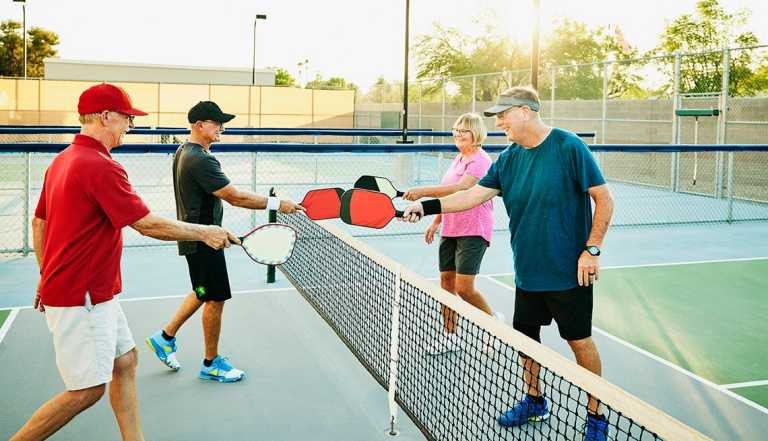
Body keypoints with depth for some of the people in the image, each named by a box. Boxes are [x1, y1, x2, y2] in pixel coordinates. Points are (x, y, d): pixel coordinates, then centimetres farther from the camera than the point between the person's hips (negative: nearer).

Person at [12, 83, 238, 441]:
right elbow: (149, 225, -21)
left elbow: (39, 223, 17)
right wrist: (204, 232, -9)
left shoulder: (63, 160, 9)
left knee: (125, 361, 15)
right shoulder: (102, 167, -21)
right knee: (87, 390, -1)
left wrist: (48, 276, 24)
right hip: (81, 300, -10)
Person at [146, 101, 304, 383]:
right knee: (216, 299, 2)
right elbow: (236, 197, -27)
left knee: (204, 294, 22)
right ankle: (211, 363, 16)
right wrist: (277, 204, -22)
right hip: (203, 240, -10)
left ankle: (165, 337, 31)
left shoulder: (184, 151, 9)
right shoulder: (201, 160, -24)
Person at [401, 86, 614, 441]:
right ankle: (534, 400, 37)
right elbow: (473, 195, 2)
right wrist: (426, 207, -9)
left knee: (579, 341, 5)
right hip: (527, 272, 6)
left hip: (569, 273, -6)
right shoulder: (508, 159, 5)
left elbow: (603, 199, -10)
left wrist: (592, 250, -14)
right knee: (525, 336, 15)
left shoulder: (568, 147, -13)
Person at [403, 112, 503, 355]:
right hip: (450, 231, 8)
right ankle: (449, 337, 18)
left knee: (464, 288, -10)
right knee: (446, 282, 7)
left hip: (473, 232, -8)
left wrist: (423, 191, -35)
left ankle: (494, 320, 16)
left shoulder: (480, 160, -13)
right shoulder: (458, 158, 15)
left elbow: (460, 188, -29)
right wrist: (436, 221, 20)